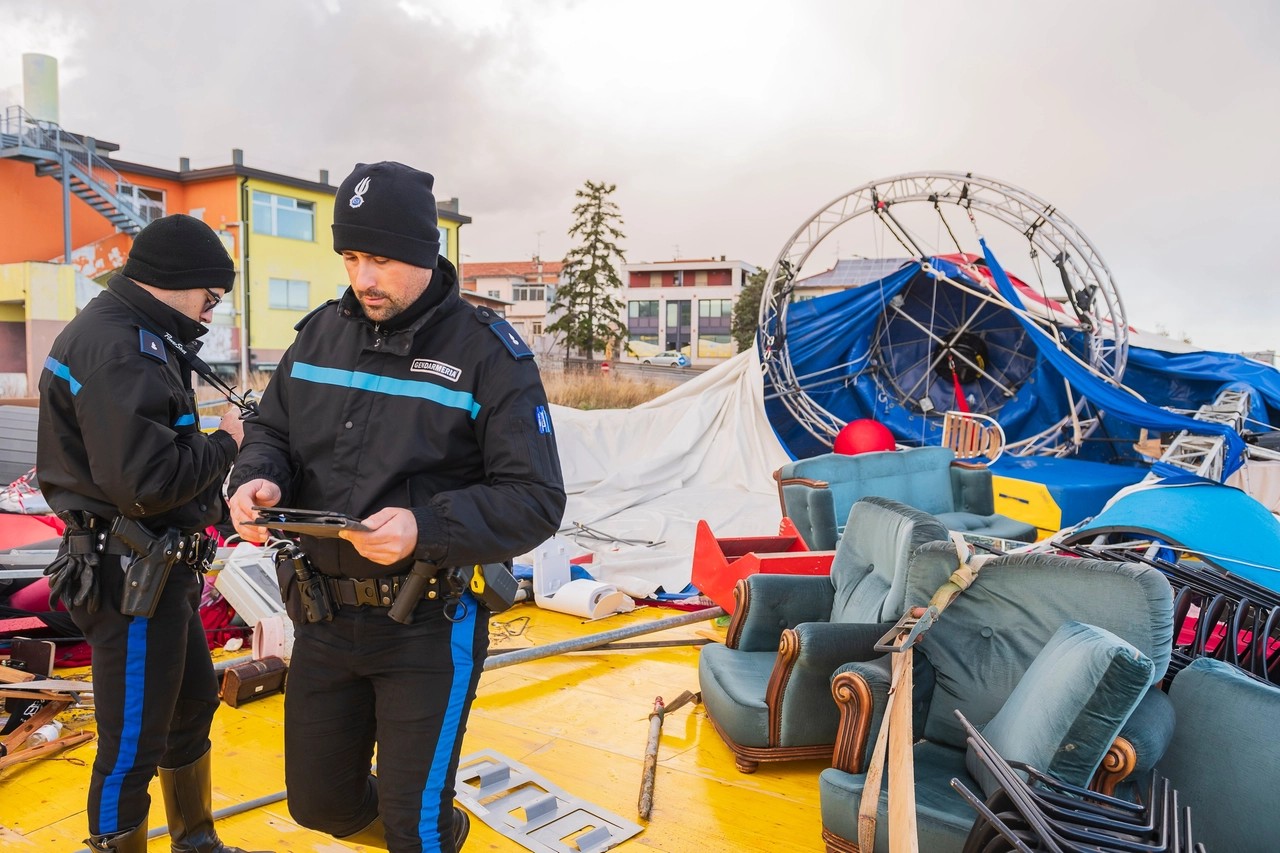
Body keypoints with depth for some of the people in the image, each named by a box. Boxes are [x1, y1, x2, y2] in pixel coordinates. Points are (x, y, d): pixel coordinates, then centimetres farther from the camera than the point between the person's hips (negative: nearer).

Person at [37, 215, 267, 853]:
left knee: (194, 703, 24)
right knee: (132, 749, 3)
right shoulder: (117, 349, -22)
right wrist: (225, 444, -15)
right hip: (131, 577, -11)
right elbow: (145, 482, -29)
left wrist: (214, 441, -1)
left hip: (159, 568, 11)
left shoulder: (134, 338, 12)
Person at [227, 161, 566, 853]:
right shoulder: (321, 333, 3)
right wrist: (257, 480, -10)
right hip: (323, 614, 6)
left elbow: (535, 500, -16)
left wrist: (425, 529, -31)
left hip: (428, 625, -5)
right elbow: (271, 431, 13)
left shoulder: (488, 352, -13)